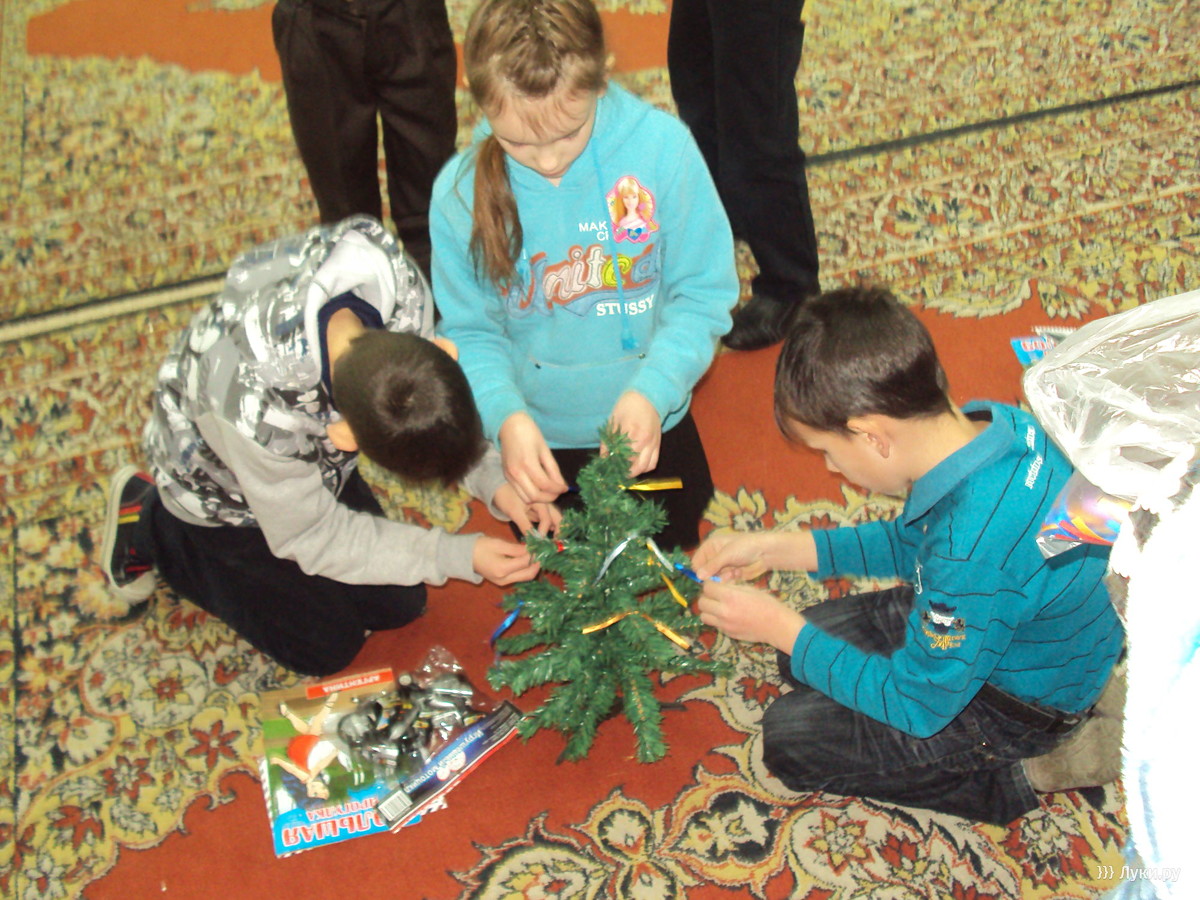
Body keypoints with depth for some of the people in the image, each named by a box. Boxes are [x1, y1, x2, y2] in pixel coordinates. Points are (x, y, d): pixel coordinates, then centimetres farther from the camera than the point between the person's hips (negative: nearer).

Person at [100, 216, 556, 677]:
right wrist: (459, 557, -27)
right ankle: (150, 525, 16)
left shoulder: (394, 276, -34)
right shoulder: (261, 410, -47)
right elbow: (311, 536, -26)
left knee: (399, 606, 10)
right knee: (328, 647, 5)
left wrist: (494, 479, -26)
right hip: (223, 492, -5)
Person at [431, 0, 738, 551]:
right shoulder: (460, 192, -21)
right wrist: (506, 416, -31)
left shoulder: (661, 147, -24)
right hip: (539, 442, 1)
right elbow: (470, 331, -12)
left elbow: (704, 293, -17)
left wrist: (652, 391, -32)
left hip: (650, 427, 0)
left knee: (671, 544, 27)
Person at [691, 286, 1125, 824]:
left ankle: (1013, 778, 4)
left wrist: (781, 629, -18)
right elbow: (914, 542, 4)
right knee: (805, 654, 15)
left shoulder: (974, 555, -42)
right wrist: (778, 548, -3)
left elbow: (916, 707, -24)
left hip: (1019, 708, -8)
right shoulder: (987, 422, -16)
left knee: (789, 737, -2)